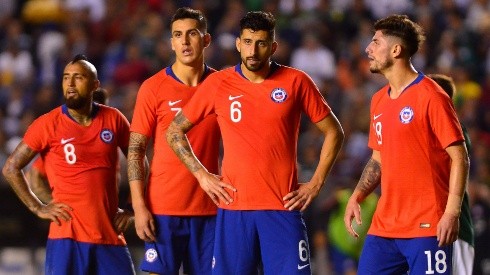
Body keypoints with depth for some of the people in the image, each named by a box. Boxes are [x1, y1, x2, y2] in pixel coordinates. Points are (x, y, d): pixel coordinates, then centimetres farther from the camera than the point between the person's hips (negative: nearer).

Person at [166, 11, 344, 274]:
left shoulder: (296, 82, 2)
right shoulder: (217, 84, 4)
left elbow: (334, 132, 10)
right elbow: (174, 131, 13)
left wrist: (315, 184, 2)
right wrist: (202, 176, 3)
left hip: (283, 207, -1)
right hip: (233, 207, 1)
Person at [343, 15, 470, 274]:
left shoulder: (431, 97, -9)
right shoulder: (379, 101, 15)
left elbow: (459, 158, -10)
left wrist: (452, 213, -18)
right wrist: (356, 197, 10)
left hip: (427, 226, -7)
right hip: (384, 226, 7)